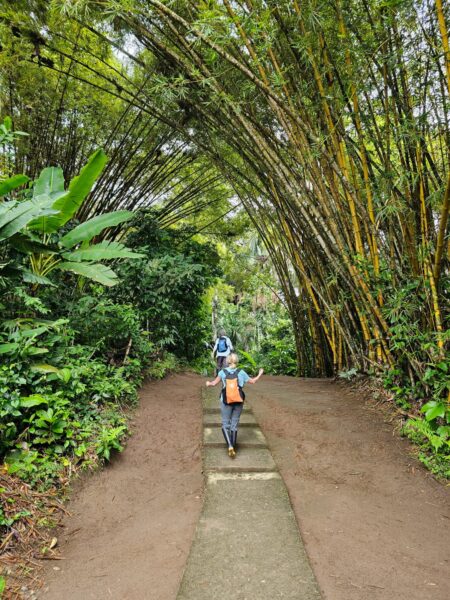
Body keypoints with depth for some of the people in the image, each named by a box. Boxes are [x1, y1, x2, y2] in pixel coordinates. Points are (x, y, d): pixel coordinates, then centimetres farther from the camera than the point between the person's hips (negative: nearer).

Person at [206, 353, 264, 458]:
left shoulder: (223, 372, -8)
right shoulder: (241, 372, -6)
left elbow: (214, 383, -2)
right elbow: (252, 381, 2)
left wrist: (208, 383, 21)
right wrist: (260, 374, 20)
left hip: (226, 402, -1)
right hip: (238, 402, 1)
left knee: (225, 424, 8)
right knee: (234, 424, 13)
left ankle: (230, 446, -12)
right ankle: (233, 448, 18)